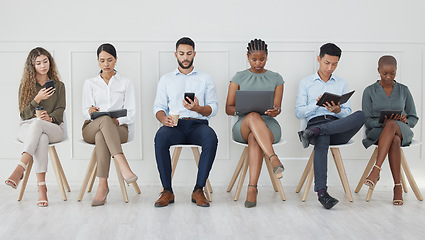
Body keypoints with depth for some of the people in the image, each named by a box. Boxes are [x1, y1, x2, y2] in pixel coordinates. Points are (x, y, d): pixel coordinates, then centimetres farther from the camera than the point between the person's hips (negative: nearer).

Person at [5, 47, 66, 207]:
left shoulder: (58, 86, 17)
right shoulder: (25, 86, 14)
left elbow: (60, 110, 6)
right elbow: (24, 114, 5)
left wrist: (49, 118, -17)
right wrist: (37, 99, -12)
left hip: (54, 128, 0)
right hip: (28, 127, 0)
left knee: (38, 124, -39)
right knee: (41, 138, -39)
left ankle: (20, 169, -54)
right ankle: (41, 187, -50)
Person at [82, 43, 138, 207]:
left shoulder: (126, 83, 16)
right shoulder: (90, 83, 19)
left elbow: (130, 113, 5)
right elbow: (85, 111, 7)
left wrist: (117, 121, -17)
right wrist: (90, 111, -18)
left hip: (118, 128, 0)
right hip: (91, 128, 0)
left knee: (101, 137, -39)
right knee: (105, 119, -39)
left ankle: (103, 186, -44)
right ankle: (123, 166, -54)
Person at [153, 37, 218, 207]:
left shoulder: (205, 79, 17)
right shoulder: (166, 79, 19)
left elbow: (213, 108, 7)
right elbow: (158, 107, 11)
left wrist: (198, 108, -15)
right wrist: (164, 118, -13)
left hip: (198, 124, 0)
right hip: (175, 125, 0)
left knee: (211, 138, -36)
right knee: (160, 138, -35)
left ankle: (199, 190, -27)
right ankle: (167, 190, -25)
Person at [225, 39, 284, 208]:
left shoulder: (276, 79, 15)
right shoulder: (239, 78, 13)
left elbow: (277, 108, 5)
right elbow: (228, 108, 7)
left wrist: (275, 111, -21)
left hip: (269, 125, 0)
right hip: (242, 126, 0)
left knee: (254, 138, -38)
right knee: (254, 117, -39)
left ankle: (252, 188, -46)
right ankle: (274, 159, -53)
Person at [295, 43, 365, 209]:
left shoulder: (342, 84, 24)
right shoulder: (306, 83, 18)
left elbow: (348, 113, 15)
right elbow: (299, 112, 8)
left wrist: (338, 110, -9)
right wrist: (317, 104, -9)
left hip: (339, 129, 3)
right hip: (315, 121, -2)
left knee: (360, 115, -32)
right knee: (322, 141, -41)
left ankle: (312, 133, -37)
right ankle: (321, 192, -47)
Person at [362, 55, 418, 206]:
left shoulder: (404, 90, 13)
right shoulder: (369, 91, 8)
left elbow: (414, 118, 15)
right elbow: (367, 120, 1)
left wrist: (405, 120, -9)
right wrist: (381, 122, -20)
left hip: (402, 131, 1)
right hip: (377, 132, -1)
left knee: (392, 124, -39)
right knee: (394, 141, -39)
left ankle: (376, 170, -48)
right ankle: (398, 186, -40)